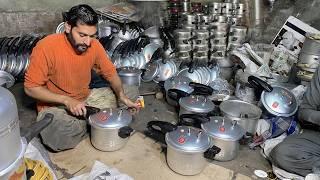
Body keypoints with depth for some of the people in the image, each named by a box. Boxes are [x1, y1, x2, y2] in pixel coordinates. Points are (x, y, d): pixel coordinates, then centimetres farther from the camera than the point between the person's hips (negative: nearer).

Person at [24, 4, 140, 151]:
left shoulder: (94, 45, -10)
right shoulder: (46, 47, -23)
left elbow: (110, 73, 1)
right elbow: (30, 88, -17)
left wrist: (121, 96, -18)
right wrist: (67, 100, -28)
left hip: (87, 98, 5)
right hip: (54, 105, -4)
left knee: (131, 93, -1)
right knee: (56, 138, -38)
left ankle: (86, 121, -3)